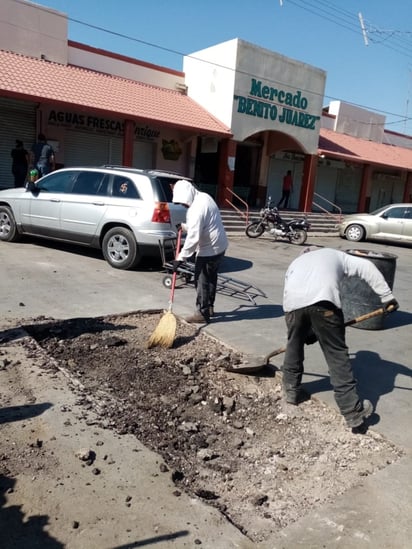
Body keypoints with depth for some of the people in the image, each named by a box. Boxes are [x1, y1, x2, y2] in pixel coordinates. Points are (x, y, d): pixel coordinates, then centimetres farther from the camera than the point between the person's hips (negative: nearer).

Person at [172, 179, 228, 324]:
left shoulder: (197, 208, -25)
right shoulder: (204, 197, 7)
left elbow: (193, 237, -27)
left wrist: (181, 257, -23)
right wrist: (184, 226, 11)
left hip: (209, 249, -10)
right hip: (219, 245, 10)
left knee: (202, 281, 0)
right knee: (211, 278, 18)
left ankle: (202, 313, 8)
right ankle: (209, 307, 30)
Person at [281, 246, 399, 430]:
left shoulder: (295, 262, 40)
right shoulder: (335, 254, 34)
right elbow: (366, 267, 17)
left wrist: (307, 332, 35)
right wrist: (386, 296, 14)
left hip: (293, 302, 3)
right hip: (323, 300, -2)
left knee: (294, 345, 25)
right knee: (337, 354, 5)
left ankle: (291, 390, 38)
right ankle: (353, 410, 8)